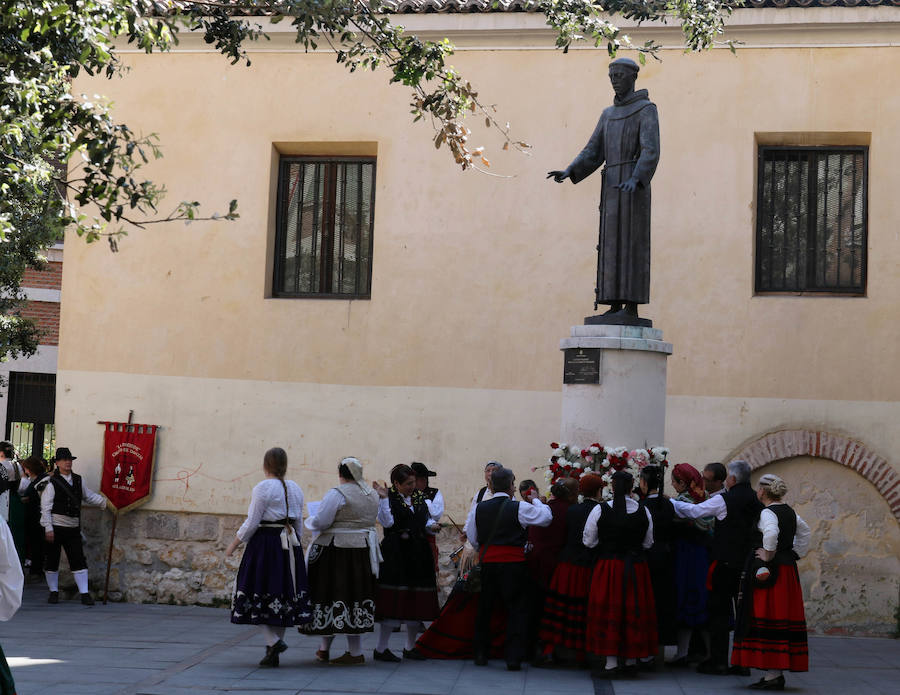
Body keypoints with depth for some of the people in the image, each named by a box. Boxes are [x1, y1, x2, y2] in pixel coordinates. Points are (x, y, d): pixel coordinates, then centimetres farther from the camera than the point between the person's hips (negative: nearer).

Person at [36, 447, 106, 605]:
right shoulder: (51, 483, -7)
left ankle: (84, 593, -1)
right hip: (55, 527, -4)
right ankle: (53, 592, 19)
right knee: (52, 560, 5)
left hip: (73, 528, 4)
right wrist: (48, 528, -14)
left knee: (78, 560, -1)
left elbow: (89, 496, 22)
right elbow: (45, 507, -9)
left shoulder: (78, 480, 10)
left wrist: (106, 502, 8)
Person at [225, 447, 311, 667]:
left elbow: (252, 523, -12)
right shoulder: (295, 488, 8)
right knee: (284, 595, 8)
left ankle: (273, 641, -16)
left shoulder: (262, 488, -10)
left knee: (259, 594, 2)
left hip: (265, 543, -6)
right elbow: (298, 523, 13)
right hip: (289, 545, 6)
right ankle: (273, 654, 10)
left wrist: (234, 544, -2)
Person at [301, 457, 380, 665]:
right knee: (354, 594, 10)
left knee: (330, 594, 4)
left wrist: (309, 521, 4)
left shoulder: (337, 494, -14)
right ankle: (355, 651, 11)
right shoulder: (372, 494, 8)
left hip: (336, 552, -6)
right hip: (362, 553, 6)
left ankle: (325, 648, 12)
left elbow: (320, 522, -17)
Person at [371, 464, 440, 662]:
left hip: (419, 554, 6)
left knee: (417, 600, 8)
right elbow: (387, 522, -16)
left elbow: (427, 520, 17)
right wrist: (384, 498, -22)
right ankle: (381, 648, -3)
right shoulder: (390, 497, -3)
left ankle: (410, 647, 20)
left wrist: (432, 526, -4)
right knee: (393, 600, -9)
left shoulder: (419, 497, 14)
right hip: (396, 554, -6)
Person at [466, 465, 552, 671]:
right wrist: (536, 501, 14)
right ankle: (513, 657, -1)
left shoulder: (479, 508, 2)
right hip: (514, 563, -3)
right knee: (516, 609, 4)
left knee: (485, 607, 15)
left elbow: (472, 538, 8)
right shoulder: (520, 508, -9)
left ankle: (480, 653, 19)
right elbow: (546, 517, -2)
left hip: (487, 562, 3)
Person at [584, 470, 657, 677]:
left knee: (608, 612, 3)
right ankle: (631, 661, 17)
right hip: (636, 565, 2)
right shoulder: (644, 512, -2)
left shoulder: (600, 510, -8)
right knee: (634, 612, 11)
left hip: (608, 565, -2)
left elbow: (588, 542, -2)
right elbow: (647, 543, 8)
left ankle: (611, 662, -1)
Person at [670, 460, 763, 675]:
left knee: (719, 611, 1)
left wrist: (671, 502, 9)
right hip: (748, 563, 6)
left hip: (726, 563, -6)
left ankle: (718, 662, 1)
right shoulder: (757, 501, 6)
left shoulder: (724, 500, -11)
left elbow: (694, 511, -7)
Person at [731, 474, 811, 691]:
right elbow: (804, 531, 26)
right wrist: (795, 553, 20)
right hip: (788, 570, 9)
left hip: (770, 571, -9)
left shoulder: (767, 513, -13)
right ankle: (778, 672, 14)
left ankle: (772, 675, -11)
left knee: (768, 620, -8)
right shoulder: (790, 512, 14)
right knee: (783, 619, 10)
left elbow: (771, 533, -32)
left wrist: (767, 556, -19)